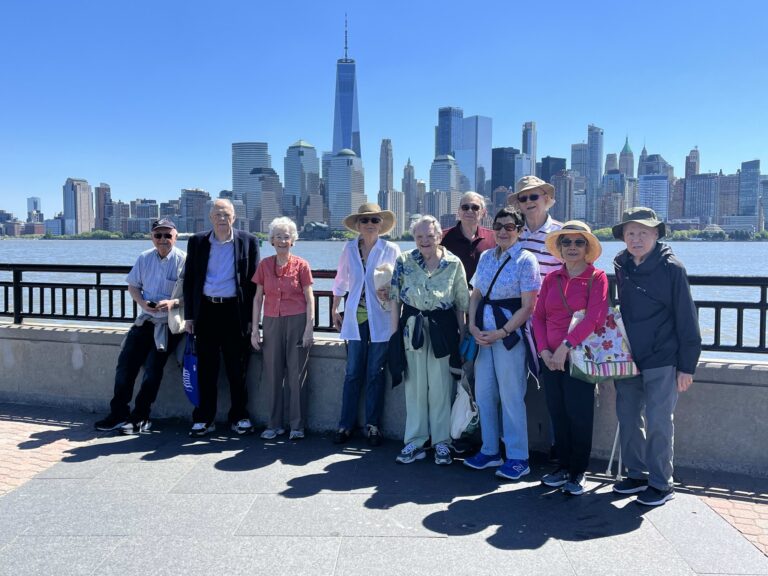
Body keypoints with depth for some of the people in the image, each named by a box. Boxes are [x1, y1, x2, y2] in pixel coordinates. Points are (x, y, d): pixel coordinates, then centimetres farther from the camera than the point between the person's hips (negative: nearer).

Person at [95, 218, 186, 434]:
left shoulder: (183, 260, -8)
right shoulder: (144, 258, 8)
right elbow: (133, 286, 14)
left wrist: (173, 302, -27)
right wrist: (142, 302, -6)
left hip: (169, 323, -5)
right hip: (146, 319, 5)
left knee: (152, 368, -10)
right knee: (125, 362, -1)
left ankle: (140, 418, 3)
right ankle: (118, 413, 11)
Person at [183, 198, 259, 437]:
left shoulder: (248, 241, 3)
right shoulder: (197, 242, 8)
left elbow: (253, 281, 3)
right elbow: (189, 280, 10)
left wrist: (251, 317, -2)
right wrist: (189, 315, 5)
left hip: (235, 311, -1)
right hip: (206, 311, 2)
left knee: (236, 369, 5)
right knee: (206, 369, 6)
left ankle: (239, 416, 18)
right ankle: (204, 418, 17)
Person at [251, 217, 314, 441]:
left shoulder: (301, 265, -1)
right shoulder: (264, 265, 6)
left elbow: (309, 298, -1)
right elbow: (258, 298, 8)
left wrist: (309, 327, -8)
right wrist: (254, 329, 4)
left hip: (296, 322, -3)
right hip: (272, 322, 3)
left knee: (296, 374, 0)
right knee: (272, 374, 5)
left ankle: (297, 425, 10)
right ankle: (274, 424, 17)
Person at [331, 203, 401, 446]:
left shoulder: (391, 250, -2)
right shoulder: (349, 248, 5)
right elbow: (341, 280, 13)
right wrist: (335, 310, 15)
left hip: (380, 318, -1)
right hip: (355, 317, 2)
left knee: (375, 373, 5)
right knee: (353, 373, 5)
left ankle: (372, 425, 16)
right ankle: (345, 424, 15)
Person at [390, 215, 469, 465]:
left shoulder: (454, 263, -1)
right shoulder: (404, 261, 1)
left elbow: (462, 302, 4)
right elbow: (395, 297, 3)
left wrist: (462, 334, 2)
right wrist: (394, 331, -1)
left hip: (442, 329, -1)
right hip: (412, 327, 1)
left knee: (440, 387, 4)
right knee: (414, 386, 7)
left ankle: (442, 442, 18)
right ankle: (414, 442, 18)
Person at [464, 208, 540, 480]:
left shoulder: (526, 260, -7)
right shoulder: (486, 257, 10)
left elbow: (527, 307, -11)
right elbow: (475, 295, 12)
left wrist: (501, 333, -15)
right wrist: (472, 326, -3)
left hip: (510, 333, -6)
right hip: (483, 333, 6)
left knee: (511, 395, -1)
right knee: (483, 393, 10)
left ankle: (517, 458, 12)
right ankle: (490, 451, 25)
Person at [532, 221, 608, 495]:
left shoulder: (597, 277, -4)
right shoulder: (551, 279, 9)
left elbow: (594, 318, -16)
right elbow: (538, 316, 7)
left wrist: (566, 345, -21)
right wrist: (544, 349, -6)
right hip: (551, 358, 4)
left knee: (579, 415, 1)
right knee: (558, 414, 11)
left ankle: (578, 472, 17)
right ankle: (564, 467, 26)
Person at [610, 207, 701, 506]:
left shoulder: (671, 268, -9)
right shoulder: (621, 267, 6)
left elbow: (686, 319, -8)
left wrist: (687, 366, -9)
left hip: (662, 361, -5)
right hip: (626, 359, 5)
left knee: (658, 423, -1)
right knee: (627, 420, 11)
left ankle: (661, 483, 15)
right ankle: (637, 474, 28)